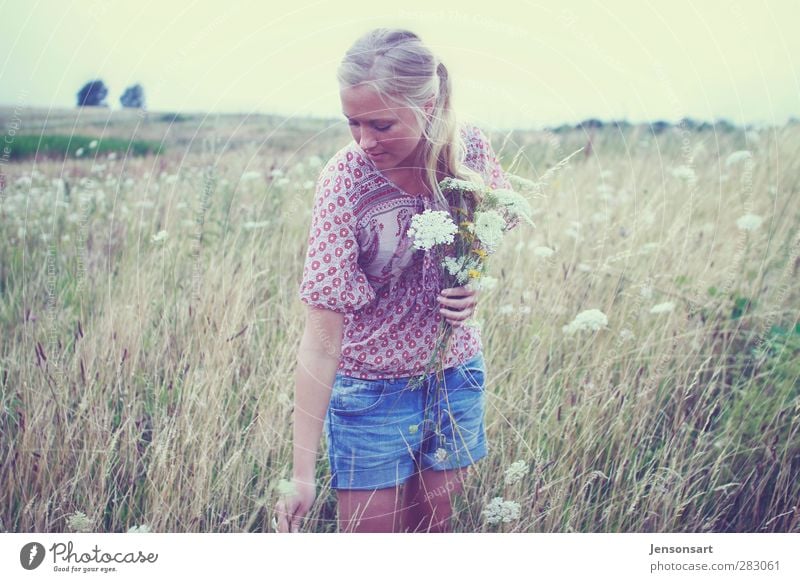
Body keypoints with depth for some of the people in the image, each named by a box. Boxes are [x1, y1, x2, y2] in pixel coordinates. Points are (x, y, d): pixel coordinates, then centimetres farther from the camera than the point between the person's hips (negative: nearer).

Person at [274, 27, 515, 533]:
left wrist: (475, 284, -13)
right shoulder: (345, 181, -23)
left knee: (434, 524, 16)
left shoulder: (470, 149, -12)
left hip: (456, 374, 4)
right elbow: (323, 337, -23)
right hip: (372, 389, -3)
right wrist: (303, 474, -23)